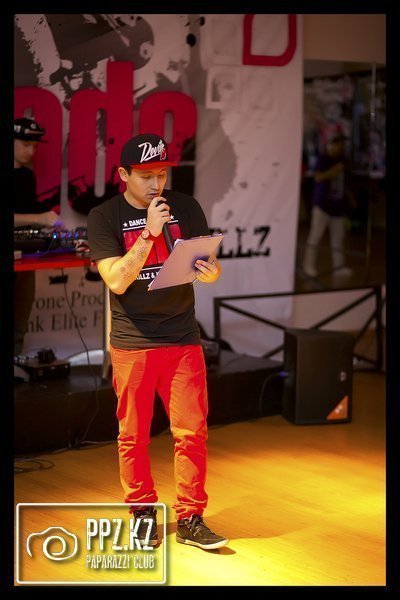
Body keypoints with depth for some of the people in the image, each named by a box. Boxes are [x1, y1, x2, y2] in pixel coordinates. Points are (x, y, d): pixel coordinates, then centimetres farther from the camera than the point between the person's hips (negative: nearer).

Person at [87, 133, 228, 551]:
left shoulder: (185, 207, 4)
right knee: (133, 436, 7)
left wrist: (211, 272, -20)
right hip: (132, 343, -2)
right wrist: (149, 232, -22)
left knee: (192, 432, 2)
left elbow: (208, 264, 4)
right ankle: (143, 513, 24)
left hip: (182, 339, 2)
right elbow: (117, 281, -14)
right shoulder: (104, 217, -4)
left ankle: (190, 519, 13)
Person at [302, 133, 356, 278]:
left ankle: (338, 265, 11)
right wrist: (333, 171, -20)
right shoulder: (323, 159, -7)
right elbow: (318, 177, -17)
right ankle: (309, 265, 3)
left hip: (337, 204, 7)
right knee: (316, 234, -5)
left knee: (338, 236, 7)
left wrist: (350, 197, 19)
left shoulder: (341, 160, 12)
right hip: (322, 203, -7)